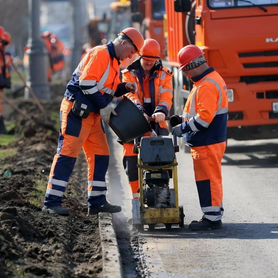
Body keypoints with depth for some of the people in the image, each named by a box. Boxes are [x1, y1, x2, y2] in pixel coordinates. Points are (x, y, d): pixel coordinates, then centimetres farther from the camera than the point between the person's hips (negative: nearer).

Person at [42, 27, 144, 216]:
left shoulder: (114, 62, 20)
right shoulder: (100, 54, -12)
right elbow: (87, 82, -20)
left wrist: (124, 88, 4)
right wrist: (104, 105, -16)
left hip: (92, 114, 10)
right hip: (77, 110, -10)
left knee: (101, 155, 9)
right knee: (68, 153, -12)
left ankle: (97, 201, 14)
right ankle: (52, 202, -14)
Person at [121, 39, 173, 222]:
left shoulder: (164, 75, 10)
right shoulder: (129, 74, 7)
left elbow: (166, 96, -6)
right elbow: (130, 95, -10)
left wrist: (161, 111, -28)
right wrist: (139, 111, -30)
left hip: (157, 123, 1)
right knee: (133, 161, -9)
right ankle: (137, 199, -3)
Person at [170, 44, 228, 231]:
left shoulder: (207, 86, -20)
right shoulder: (211, 79, 15)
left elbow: (204, 117, -25)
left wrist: (183, 128, -17)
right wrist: (184, 118, 13)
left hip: (207, 143, -11)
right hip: (211, 140, 11)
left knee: (207, 180, -6)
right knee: (212, 178, 15)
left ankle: (212, 218, -2)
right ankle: (214, 215, 22)